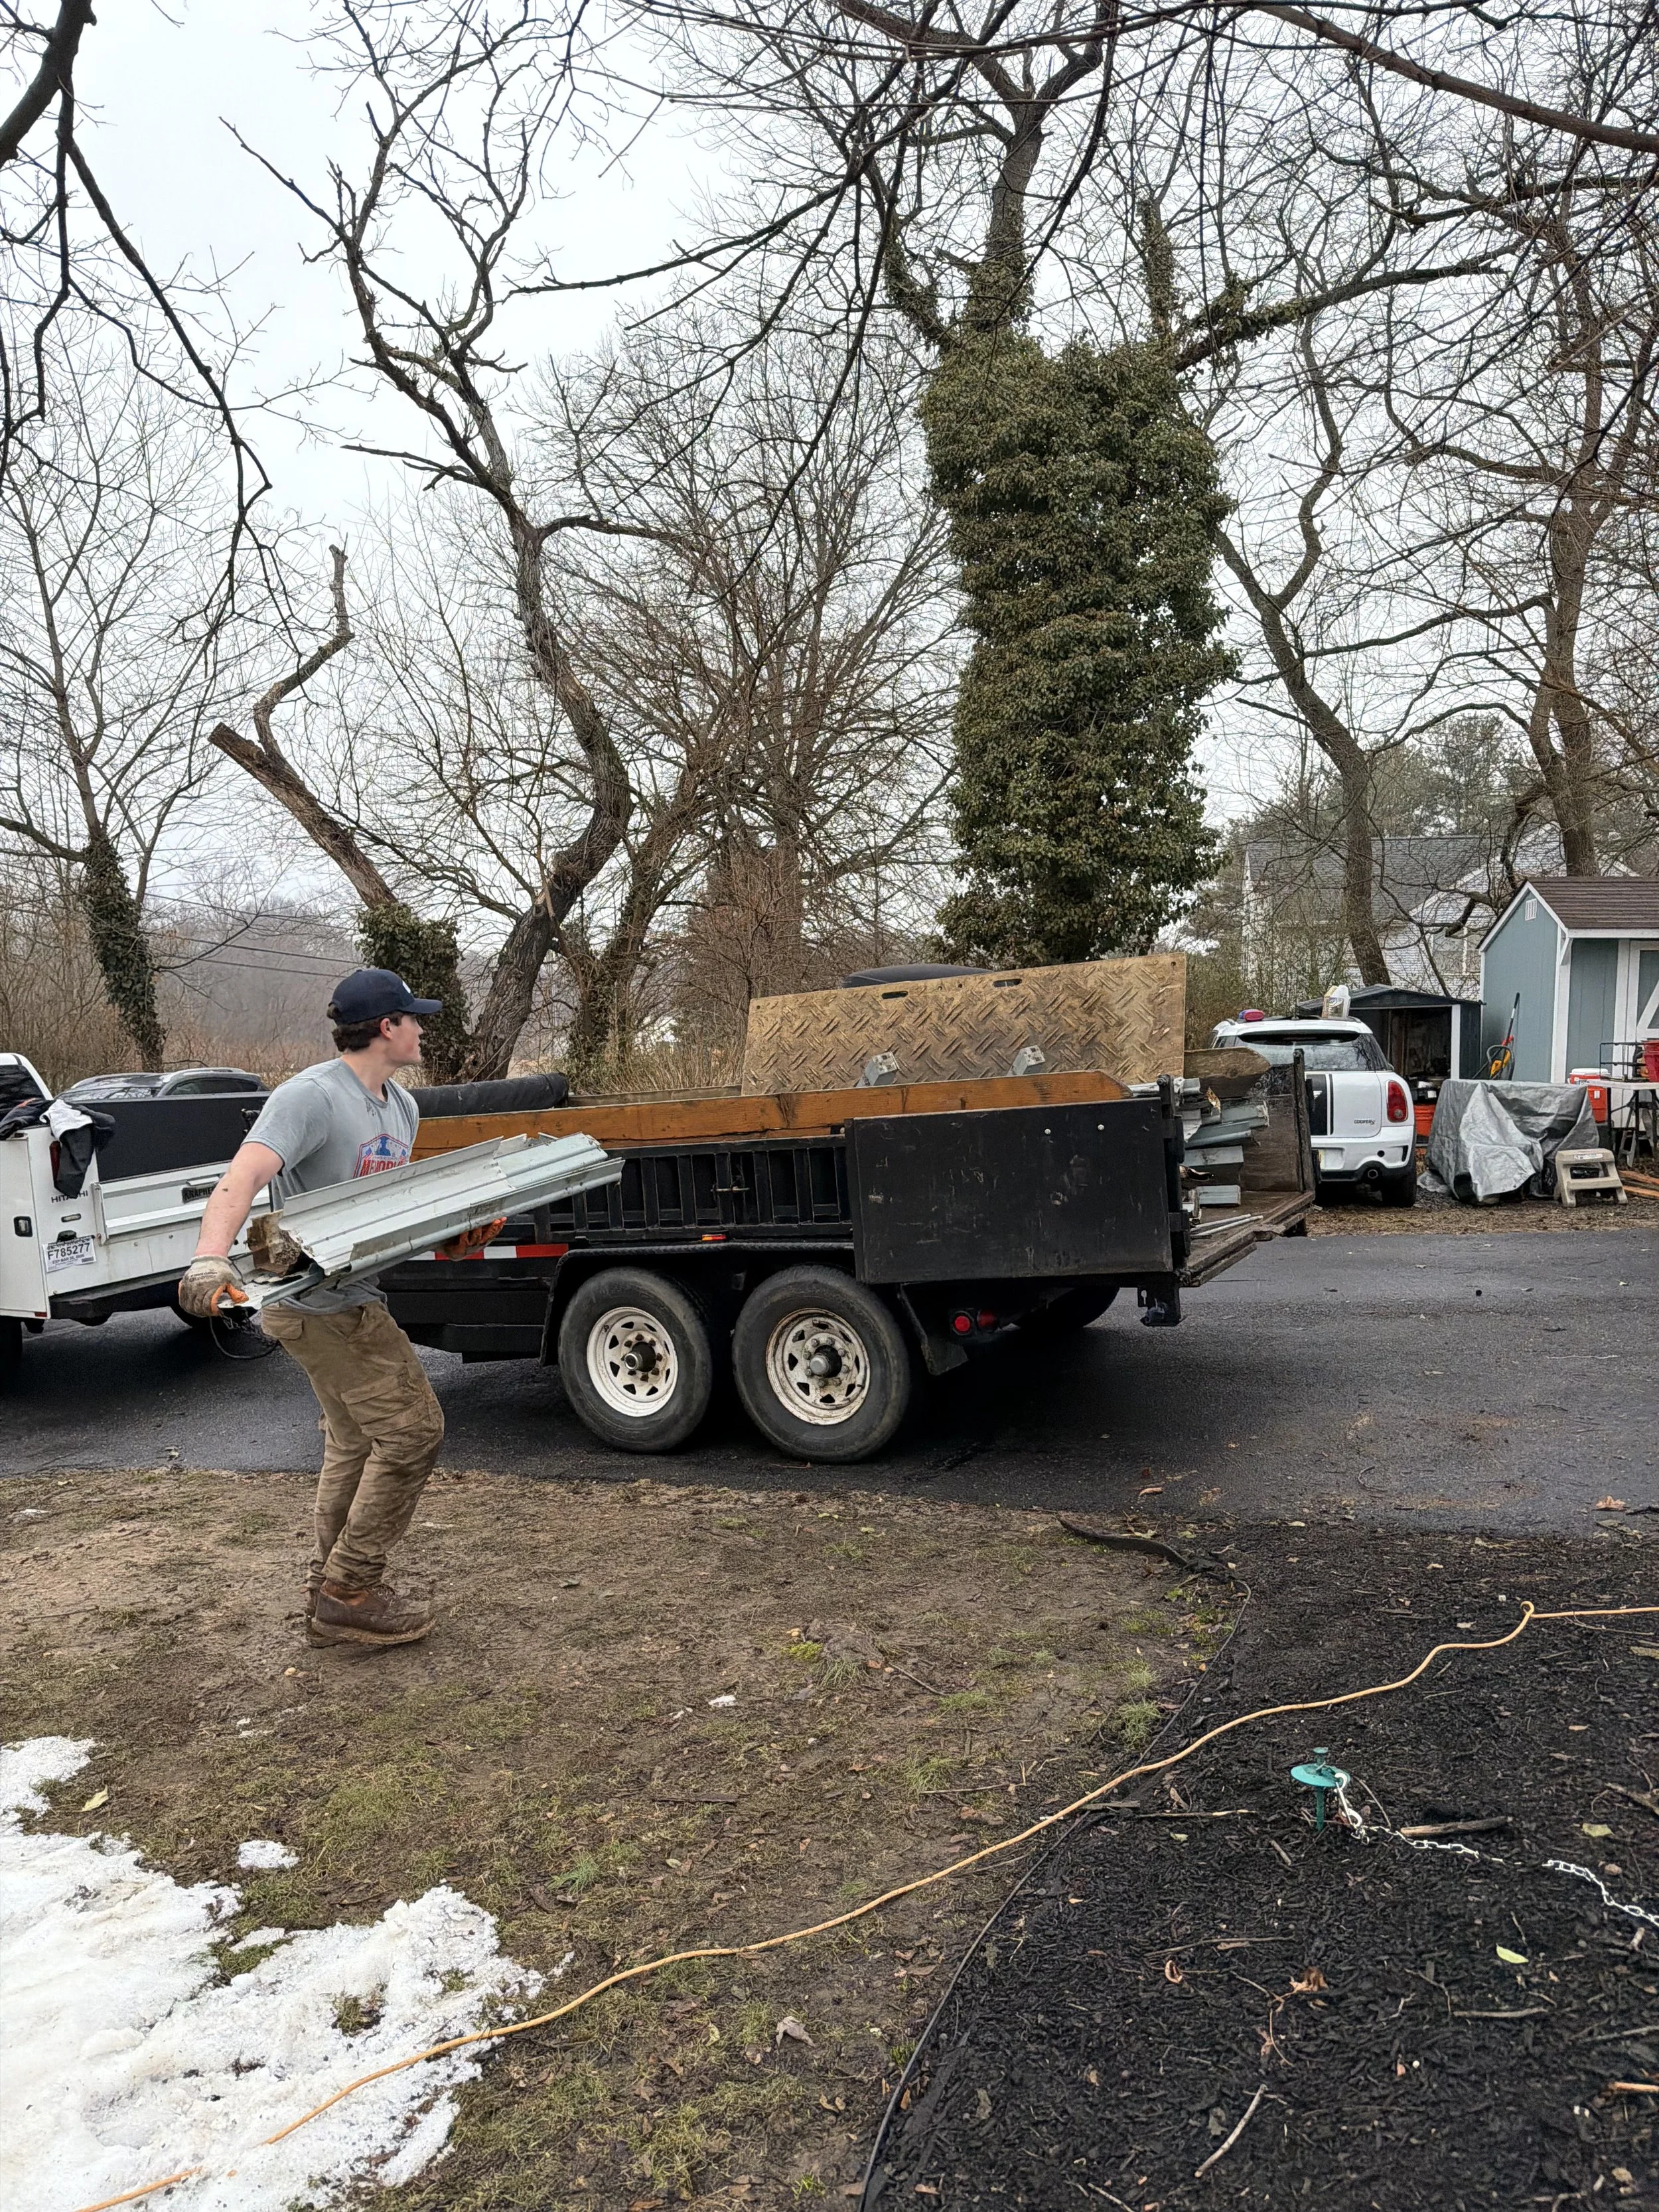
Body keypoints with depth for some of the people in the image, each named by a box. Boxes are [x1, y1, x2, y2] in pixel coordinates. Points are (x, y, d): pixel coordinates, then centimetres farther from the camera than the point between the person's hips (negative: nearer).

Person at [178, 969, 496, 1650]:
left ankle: (331, 1588, 34)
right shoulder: (310, 1097, -20)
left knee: (357, 1441, 19)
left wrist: (454, 1233, 0)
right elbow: (242, 1179, -32)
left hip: (352, 1297, 10)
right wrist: (210, 1259, -49)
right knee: (412, 1427, -10)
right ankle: (349, 1593, 2)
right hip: (316, 1302, -10)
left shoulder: (402, 1108, 9)